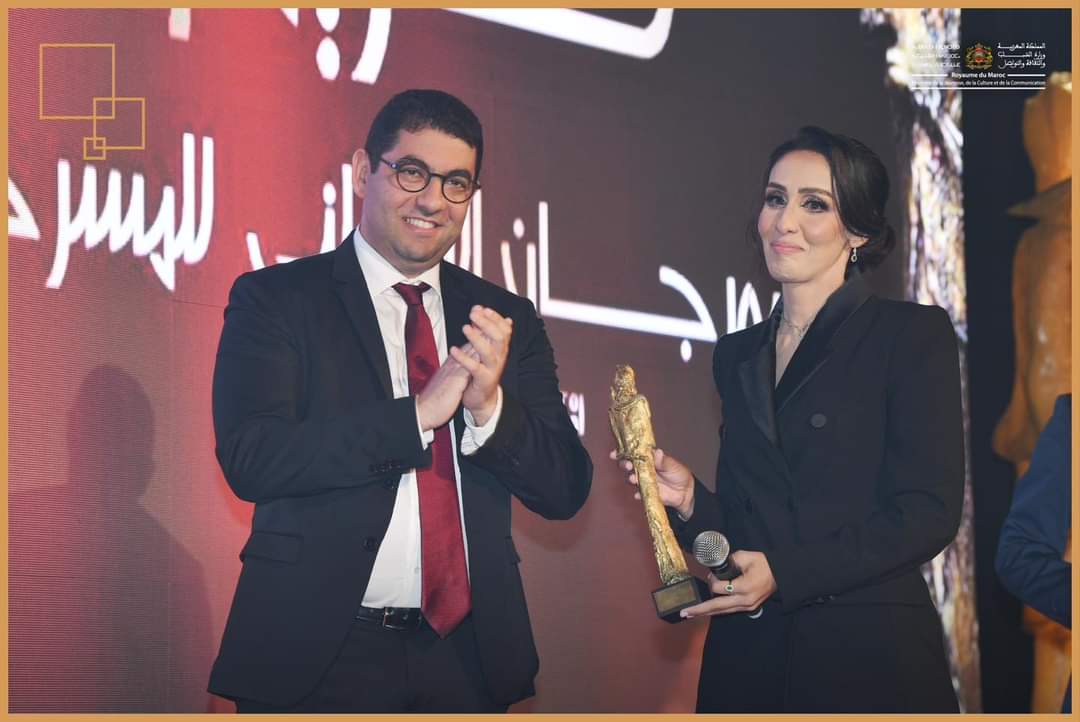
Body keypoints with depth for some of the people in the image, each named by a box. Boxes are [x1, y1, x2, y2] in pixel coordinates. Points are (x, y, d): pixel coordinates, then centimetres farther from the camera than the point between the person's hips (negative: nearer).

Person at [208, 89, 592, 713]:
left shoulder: (507, 321, 6)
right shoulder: (274, 300, -3)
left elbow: (566, 490, 2)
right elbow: (249, 458, -16)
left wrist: (489, 406, -17)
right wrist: (416, 414, -20)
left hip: (466, 660, 3)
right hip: (315, 658, -3)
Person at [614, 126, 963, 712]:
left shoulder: (913, 334, -4)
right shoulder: (737, 356, 13)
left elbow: (928, 512, -11)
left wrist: (784, 574, -16)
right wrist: (690, 500, -5)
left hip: (869, 653, -5)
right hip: (748, 656, 5)